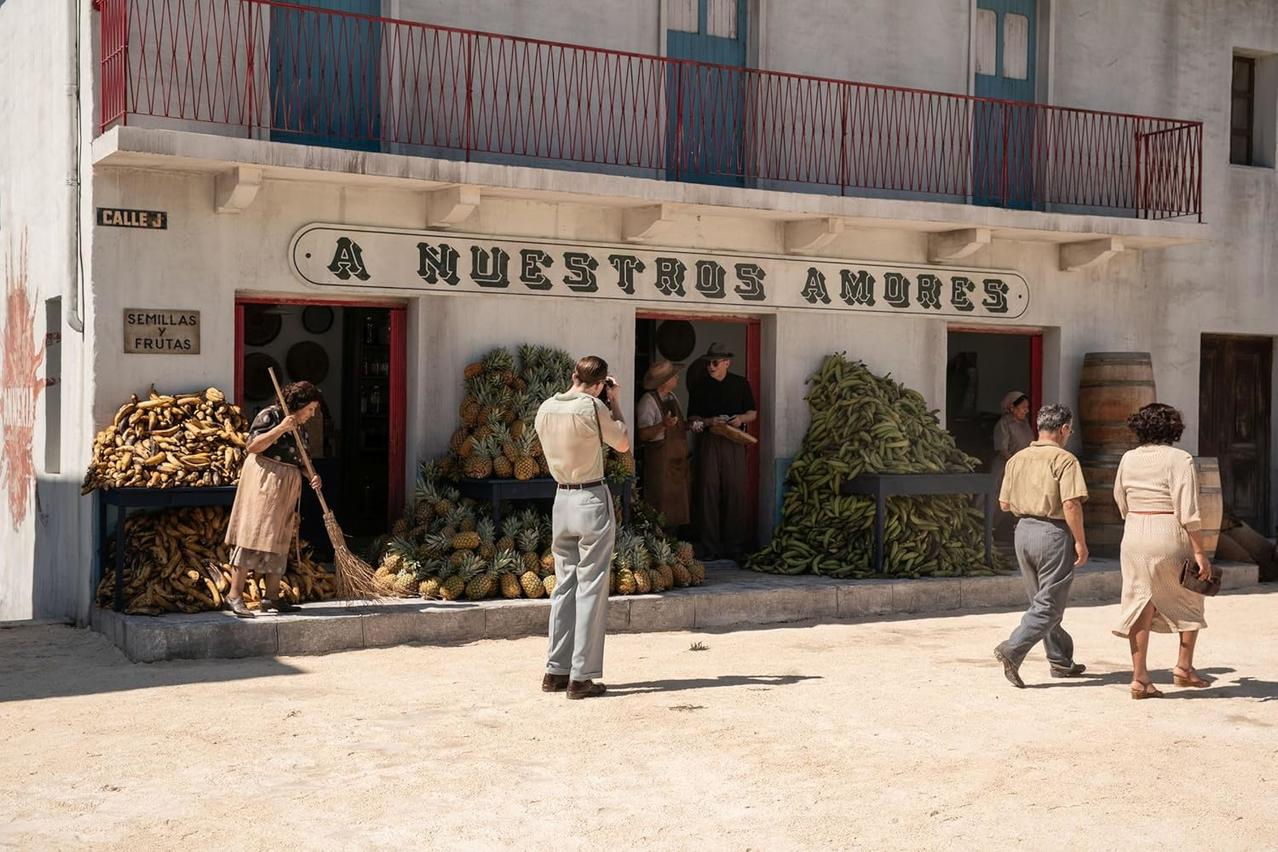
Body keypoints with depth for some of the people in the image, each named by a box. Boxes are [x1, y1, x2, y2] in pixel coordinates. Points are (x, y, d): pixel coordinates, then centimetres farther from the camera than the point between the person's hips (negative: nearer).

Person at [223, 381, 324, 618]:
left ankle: (272, 597, 13)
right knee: (253, 535, -13)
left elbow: (301, 459, 20)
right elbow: (252, 447, -16)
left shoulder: (301, 427, 16)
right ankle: (234, 594, -13)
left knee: (279, 539, 9)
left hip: (287, 487, 8)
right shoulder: (270, 415, -8)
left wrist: (313, 475, 0)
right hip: (264, 477, -8)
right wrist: (281, 428, -22)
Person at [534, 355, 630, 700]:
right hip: (592, 501, -6)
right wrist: (615, 404, 7)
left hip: (562, 500, 6)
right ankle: (581, 677, -1)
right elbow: (623, 444, -1)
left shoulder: (545, 409, 5)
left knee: (565, 584, 14)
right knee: (591, 587, -2)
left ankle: (556, 671, 17)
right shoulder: (592, 407, -13)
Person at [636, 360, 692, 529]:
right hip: (660, 459, -9)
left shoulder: (671, 397, 14)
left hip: (678, 458, 9)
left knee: (678, 501, 9)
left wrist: (689, 424, 6)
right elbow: (643, 434, -20)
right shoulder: (648, 401, -14)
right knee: (662, 502, -8)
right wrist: (663, 425, -33)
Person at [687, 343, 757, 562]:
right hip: (709, 442, 0)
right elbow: (692, 417, 8)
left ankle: (734, 546, 5)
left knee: (735, 493, -2)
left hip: (735, 442, 0)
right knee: (709, 492, -5)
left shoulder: (740, 384, 10)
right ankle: (710, 547, 0)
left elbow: (753, 413, 13)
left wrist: (741, 418, -8)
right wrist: (709, 421, -11)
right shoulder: (700, 387, 9)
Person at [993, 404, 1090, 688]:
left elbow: (1004, 504, 10)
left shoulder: (1017, 459, 8)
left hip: (1023, 530, 7)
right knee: (1050, 604, -1)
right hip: (1053, 532, -7)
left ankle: (1061, 660, 26)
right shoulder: (1064, 459, -11)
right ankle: (1012, 650, -15)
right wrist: (1080, 542, -12)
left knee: (1041, 599, 17)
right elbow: (1071, 504, -19)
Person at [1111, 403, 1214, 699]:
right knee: (1190, 601, 17)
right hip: (1170, 536, -4)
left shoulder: (1128, 459, 5)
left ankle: (1139, 678, 6)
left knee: (1141, 606, 7)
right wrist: (1200, 552, -12)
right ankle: (1184, 668, 19)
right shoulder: (1180, 459, -10)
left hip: (1134, 537, 4)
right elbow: (1187, 512, -16)